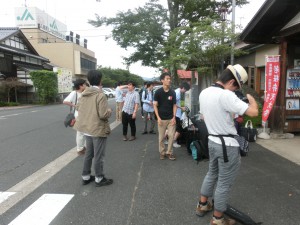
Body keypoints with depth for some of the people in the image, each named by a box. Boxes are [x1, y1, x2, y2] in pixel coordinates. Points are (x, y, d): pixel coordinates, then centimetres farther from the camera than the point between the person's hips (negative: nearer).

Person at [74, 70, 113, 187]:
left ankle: (85, 176, 31)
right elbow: (104, 114, -24)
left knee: (89, 154, 21)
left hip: (87, 129, 8)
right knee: (98, 156, 6)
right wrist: (109, 111, -4)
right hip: (98, 129, -8)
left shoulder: (84, 94, 5)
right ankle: (99, 179, 19)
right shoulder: (101, 95, -20)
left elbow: (78, 108, 14)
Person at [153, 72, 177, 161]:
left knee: (171, 136, 2)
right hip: (161, 118, -2)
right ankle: (162, 152, 21)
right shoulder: (158, 92, -5)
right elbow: (155, 105, -4)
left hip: (171, 118, 2)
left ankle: (169, 152, 15)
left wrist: (174, 117, -4)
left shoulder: (172, 92, 3)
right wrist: (158, 118, -11)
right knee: (161, 137, 6)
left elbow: (174, 105, 7)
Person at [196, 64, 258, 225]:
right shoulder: (226, 95, -24)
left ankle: (202, 205, 39)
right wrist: (251, 98, -4)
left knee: (212, 174, 25)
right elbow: (253, 112, -23)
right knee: (224, 183, 7)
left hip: (212, 141, 8)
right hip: (228, 145, -8)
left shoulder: (204, 93, 3)